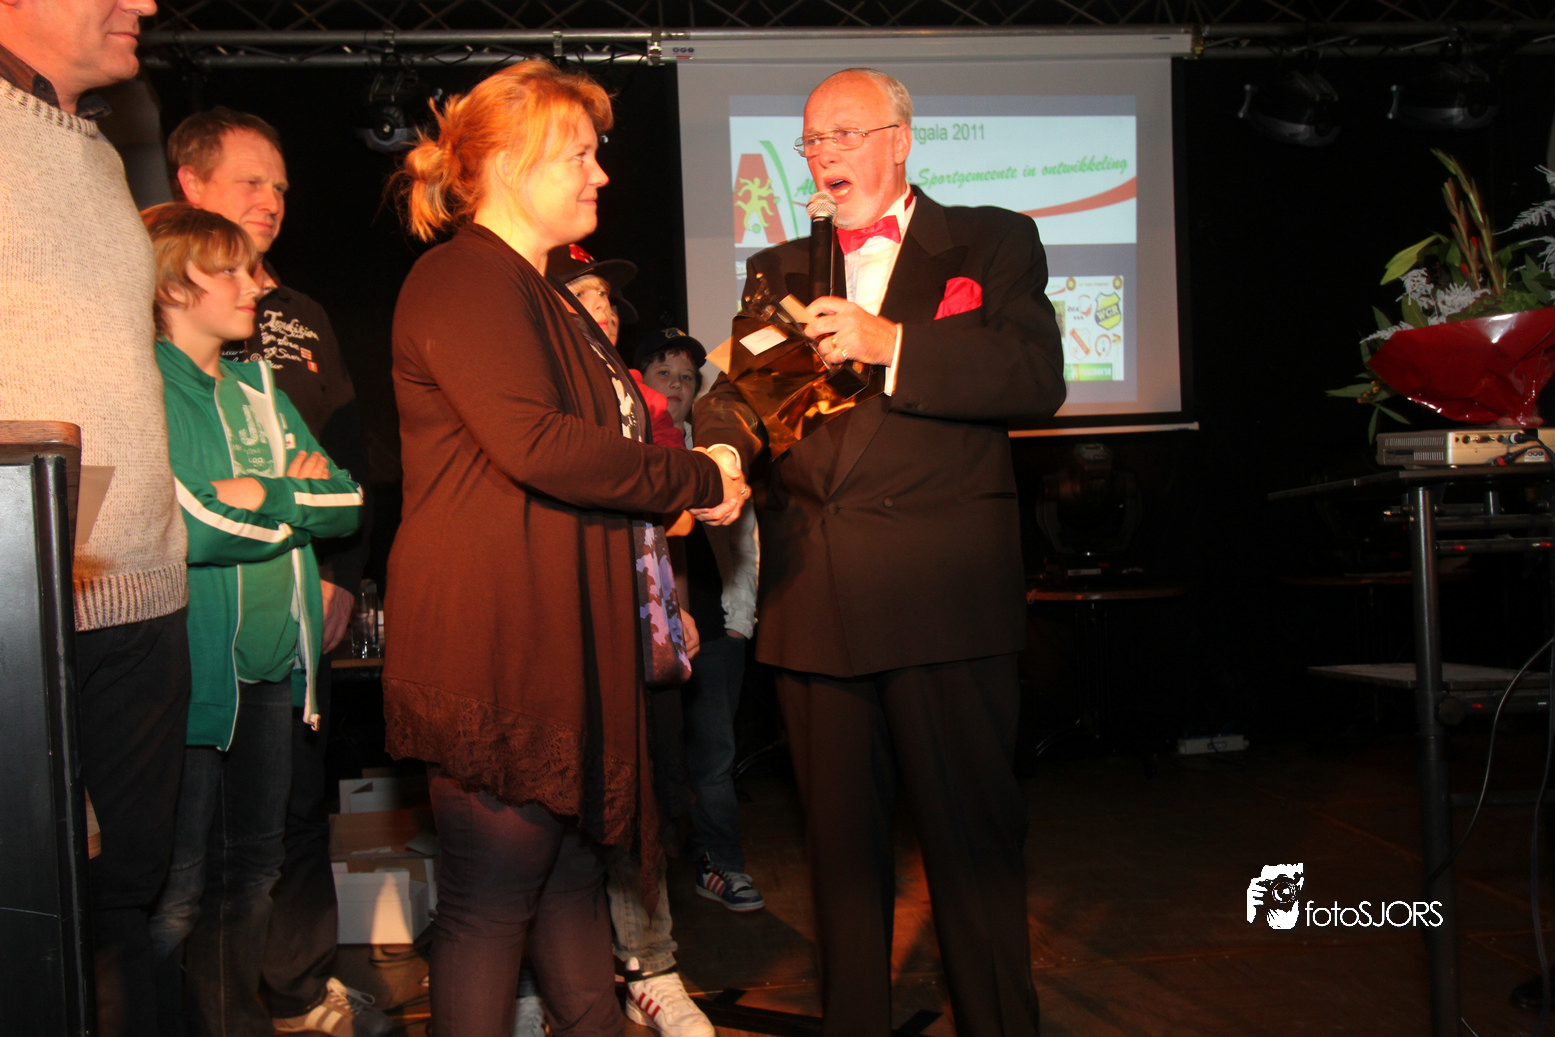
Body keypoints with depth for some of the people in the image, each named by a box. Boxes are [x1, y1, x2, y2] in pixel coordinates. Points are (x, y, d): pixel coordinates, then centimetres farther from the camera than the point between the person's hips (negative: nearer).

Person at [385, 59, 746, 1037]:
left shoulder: (540, 296, 23)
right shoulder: (465, 280, -11)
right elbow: (533, 441, -24)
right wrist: (696, 480, -14)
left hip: (564, 639, 10)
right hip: (495, 636, -10)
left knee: (574, 871, 16)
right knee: (492, 896, -2)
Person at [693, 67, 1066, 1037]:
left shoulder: (993, 242, 7)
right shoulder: (779, 270, 18)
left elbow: (1038, 377, -8)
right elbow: (739, 388, 7)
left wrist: (892, 344, -17)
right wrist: (719, 453, -16)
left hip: (944, 592, -3)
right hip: (814, 598, 4)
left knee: (974, 831, 4)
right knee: (841, 838, 13)